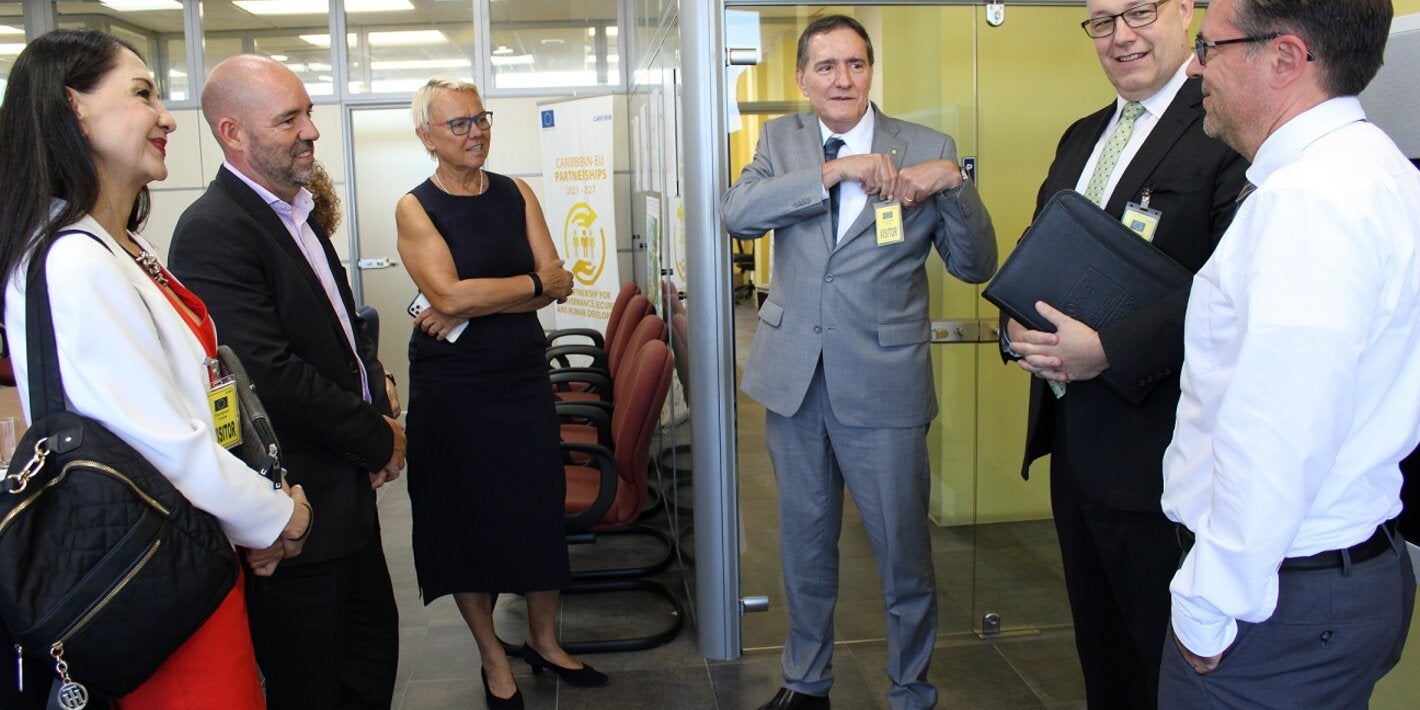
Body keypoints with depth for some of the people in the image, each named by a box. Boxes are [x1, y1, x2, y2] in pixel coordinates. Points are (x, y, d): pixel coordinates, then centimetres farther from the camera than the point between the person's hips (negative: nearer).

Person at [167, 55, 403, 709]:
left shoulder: (297, 214, 11)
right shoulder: (214, 231, -20)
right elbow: (272, 377, -26)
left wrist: (379, 409, 0)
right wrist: (380, 438, -14)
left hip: (347, 488, 9)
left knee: (373, 656, 22)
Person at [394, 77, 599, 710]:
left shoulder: (516, 193, 5)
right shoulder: (415, 208, -5)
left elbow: (558, 283, -5)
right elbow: (448, 293, -20)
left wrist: (471, 306, -15)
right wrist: (534, 284, -12)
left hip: (523, 374, 3)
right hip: (452, 387, -3)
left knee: (539, 502, 8)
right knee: (467, 514, 8)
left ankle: (543, 641, 30)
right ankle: (493, 657, 27)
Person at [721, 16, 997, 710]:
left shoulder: (927, 149, -2)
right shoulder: (781, 139, 5)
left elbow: (976, 265, -3)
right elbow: (736, 211, -13)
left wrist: (953, 181, -19)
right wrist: (834, 171, -21)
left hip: (883, 383, -2)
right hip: (795, 375, 3)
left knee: (904, 554, 6)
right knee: (804, 540, 18)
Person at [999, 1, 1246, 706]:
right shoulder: (1081, 137, 15)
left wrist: (1110, 348, -25)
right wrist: (1018, 328, -4)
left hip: (1154, 443, -8)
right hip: (1072, 436, 8)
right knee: (1099, 643, 22)